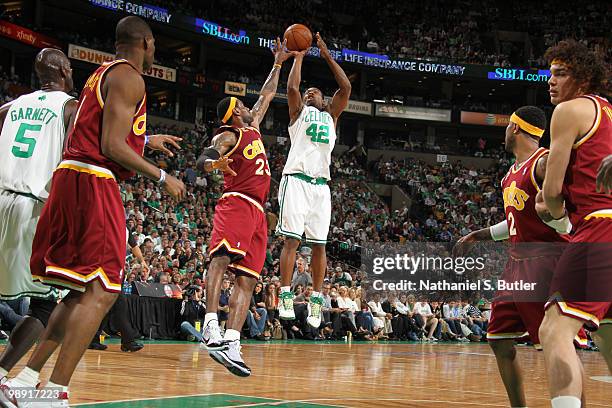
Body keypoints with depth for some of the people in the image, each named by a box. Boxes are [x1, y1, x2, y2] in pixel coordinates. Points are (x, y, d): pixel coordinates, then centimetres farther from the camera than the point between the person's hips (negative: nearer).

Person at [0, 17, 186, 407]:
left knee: (83, 293, 14)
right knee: (101, 292, -11)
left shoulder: (102, 74, 23)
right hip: (94, 184, -10)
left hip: (70, 177, 10)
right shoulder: (128, 78, -7)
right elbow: (112, 146, -15)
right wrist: (162, 177, -8)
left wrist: (148, 140, 33)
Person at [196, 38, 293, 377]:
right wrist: (214, 162, -40)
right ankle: (212, 324, -46)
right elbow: (202, 160, -17)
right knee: (223, 256, -30)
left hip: (256, 212, 9)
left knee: (246, 279, -4)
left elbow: (266, 95, 38)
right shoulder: (228, 136, 0)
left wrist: (278, 63, 40)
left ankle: (230, 345, -13)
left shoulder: (252, 126, 25)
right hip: (236, 204, -9)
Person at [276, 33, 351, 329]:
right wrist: (299, 54, 8)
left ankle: (316, 299, 5)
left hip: (321, 185, 4)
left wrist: (327, 56, 15)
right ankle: (285, 296, -11)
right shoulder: (299, 112, 16)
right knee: (291, 239, -10)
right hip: (297, 180, -3)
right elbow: (292, 87, -1)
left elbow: (346, 87, 14)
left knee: (319, 245, 1)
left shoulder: (331, 116, 24)